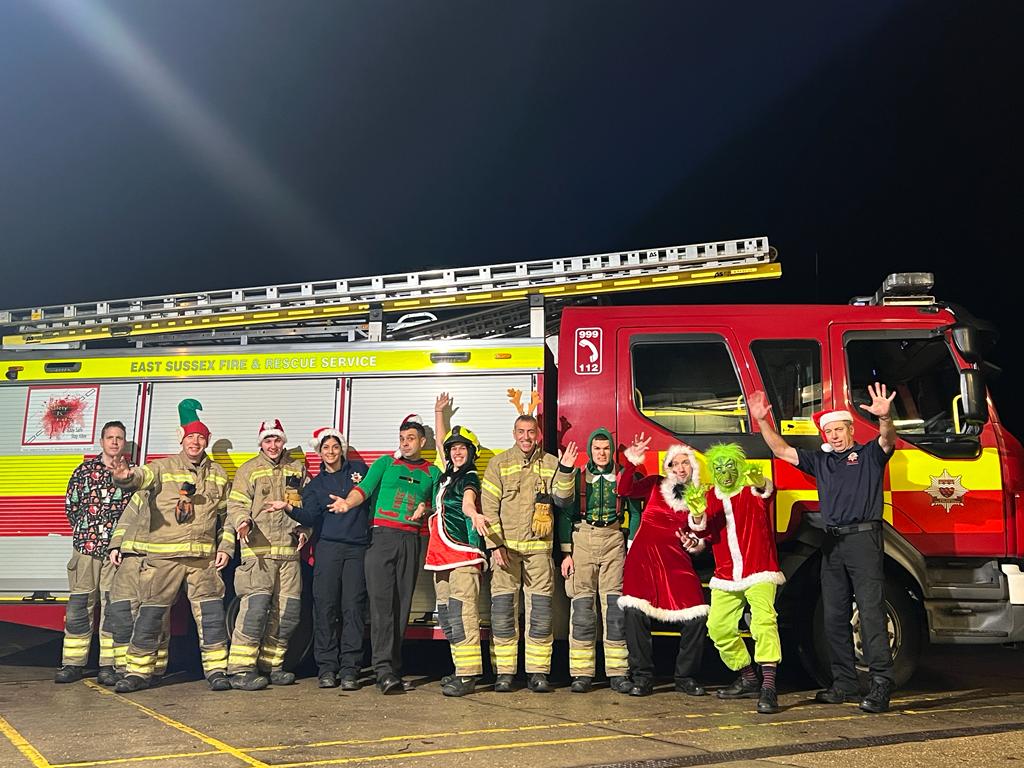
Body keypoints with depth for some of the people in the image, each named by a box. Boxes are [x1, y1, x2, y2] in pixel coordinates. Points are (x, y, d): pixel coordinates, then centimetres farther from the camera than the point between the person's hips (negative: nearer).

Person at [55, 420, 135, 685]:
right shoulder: (84, 470, 9)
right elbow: (71, 506, 13)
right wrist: (86, 532, 8)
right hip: (85, 547, 1)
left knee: (112, 607, -1)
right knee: (79, 606, 3)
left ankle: (108, 666, 5)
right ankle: (73, 663, 11)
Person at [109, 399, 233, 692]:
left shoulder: (217, 473, 13)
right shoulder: (163, 467, 3)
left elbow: (226, 513, 17)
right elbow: (143, 477, -19)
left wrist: (225, 546, 9)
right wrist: (125, 477, -42)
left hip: (205, 555, 2)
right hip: (164, 555, -2)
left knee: (210, 611, 1)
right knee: (151, 612, 1)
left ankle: (216, 669, 10)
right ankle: (138, 671, 15)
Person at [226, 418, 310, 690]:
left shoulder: (297, 469, 17)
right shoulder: (249, 470, 7)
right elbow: (236, 504, -1)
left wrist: (304, 529, 6)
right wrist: (242, 522, -21)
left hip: (289, 550, 5)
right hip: (258, 549, -5)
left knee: (288, 610, 5)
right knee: (256, 606, -15)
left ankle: (271, 665, 17)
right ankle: (240, 670, -10)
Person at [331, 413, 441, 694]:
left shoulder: (432, 472, 17)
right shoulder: (385, 463, 11)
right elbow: (364, 488, -3)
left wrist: (425, 509, -4)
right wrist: (348, 503, -23)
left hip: (411, 541, 3)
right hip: (382, 536, -2)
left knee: (402, 605, 3)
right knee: (382, 602, -12)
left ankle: (394, 671, 10)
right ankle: (384, 670, -14)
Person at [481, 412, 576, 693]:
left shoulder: (550, 464, 10)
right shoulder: (498, 464, 6)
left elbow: (562, 499, 0)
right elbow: (489, 507, 2)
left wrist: (565, 470, -14)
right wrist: (495, 544, -6)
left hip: (539, 548, 1)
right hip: (506, 547, -1)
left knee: (540, 611, 1)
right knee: (503, 609, -1)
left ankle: (538, 672, 9)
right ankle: (504, 672, 7)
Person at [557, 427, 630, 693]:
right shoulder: (577, 477, 9)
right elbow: (565, 514, 7)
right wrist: (566, 553, 1)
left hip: (614, 541, 0)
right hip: (582, 540, 0)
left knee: (614, 606, -2)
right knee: (582, 606, -3)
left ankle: (618, 672, 5)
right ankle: (582, 673, 2)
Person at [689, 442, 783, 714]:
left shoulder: (752, 490, -4)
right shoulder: (710, 496, 9)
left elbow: (766, 491, -30)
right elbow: (704, 532, -4)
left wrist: (760, 484, -54)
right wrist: (697, 515, -26)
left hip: (758, 572, -5)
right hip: (726, 576, 5)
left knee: (763, 619, -24)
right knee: (718, 628, 6)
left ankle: (768, 687, -27)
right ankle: (748, 680, 24)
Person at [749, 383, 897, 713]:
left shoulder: (869, 455, 7)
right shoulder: (820, 461, 19)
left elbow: (888, 440, -14)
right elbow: (781, 450, 18)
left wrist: (885, 418, -36)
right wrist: (763, 422, 5)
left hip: (863, 538, -6)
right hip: (832, 544, 6)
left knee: (871, 612, -9)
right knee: (834, 616, 7)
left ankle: (881, 684, -7)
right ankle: (844, 683, 15)